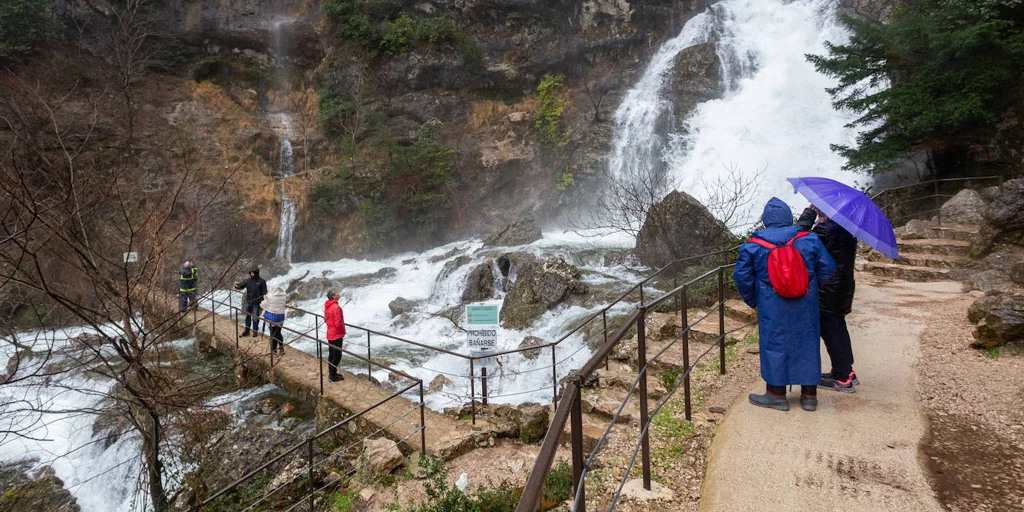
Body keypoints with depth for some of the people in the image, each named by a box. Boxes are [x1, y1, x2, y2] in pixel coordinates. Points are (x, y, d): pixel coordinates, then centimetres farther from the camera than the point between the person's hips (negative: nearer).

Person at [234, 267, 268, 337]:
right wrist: (237, 286, -16)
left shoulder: (261, 281, -8)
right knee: (247, 317, 13)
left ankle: (255, 331, 20)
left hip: (256, 303, -4)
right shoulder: (248, 280, 3)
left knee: (255, 318, 6)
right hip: (248, 302, 4)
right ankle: (246, 331, 25)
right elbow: (241, 286, 7)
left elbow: (264, 292, -9)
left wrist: (263, 301, -21)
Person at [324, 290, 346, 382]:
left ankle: (331, 373, 27)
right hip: (337, 335, -9)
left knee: (331, 354, 17)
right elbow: (338, 323, -24)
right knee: (337, 355, -1)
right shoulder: (336, 307, -24)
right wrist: (342, 330, -7)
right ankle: (333, 375, 4)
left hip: (330, 334, 9)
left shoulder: (327, 306, 5)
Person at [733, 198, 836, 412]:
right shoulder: (809, 240, -2)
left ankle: (777, 394, 14)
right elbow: (828, 268, 2)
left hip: (772, 306, -2)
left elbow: (742, 275, -5)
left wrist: (752, 300, 8)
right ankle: (809, 394, 21)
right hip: (805, 306, 2)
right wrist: (812, 287, 15)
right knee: (807, 342, 12)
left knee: (774, 343, 7)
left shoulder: (754, 245, -7)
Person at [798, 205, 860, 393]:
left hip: (826, 289, -9)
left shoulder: (825, 227, -21)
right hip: (844, 284, 9)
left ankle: (841, 378, 5)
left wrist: (809, 212, -13)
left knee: (830, 330, -1)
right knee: (838, 327, 19)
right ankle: (847, 371, 28)